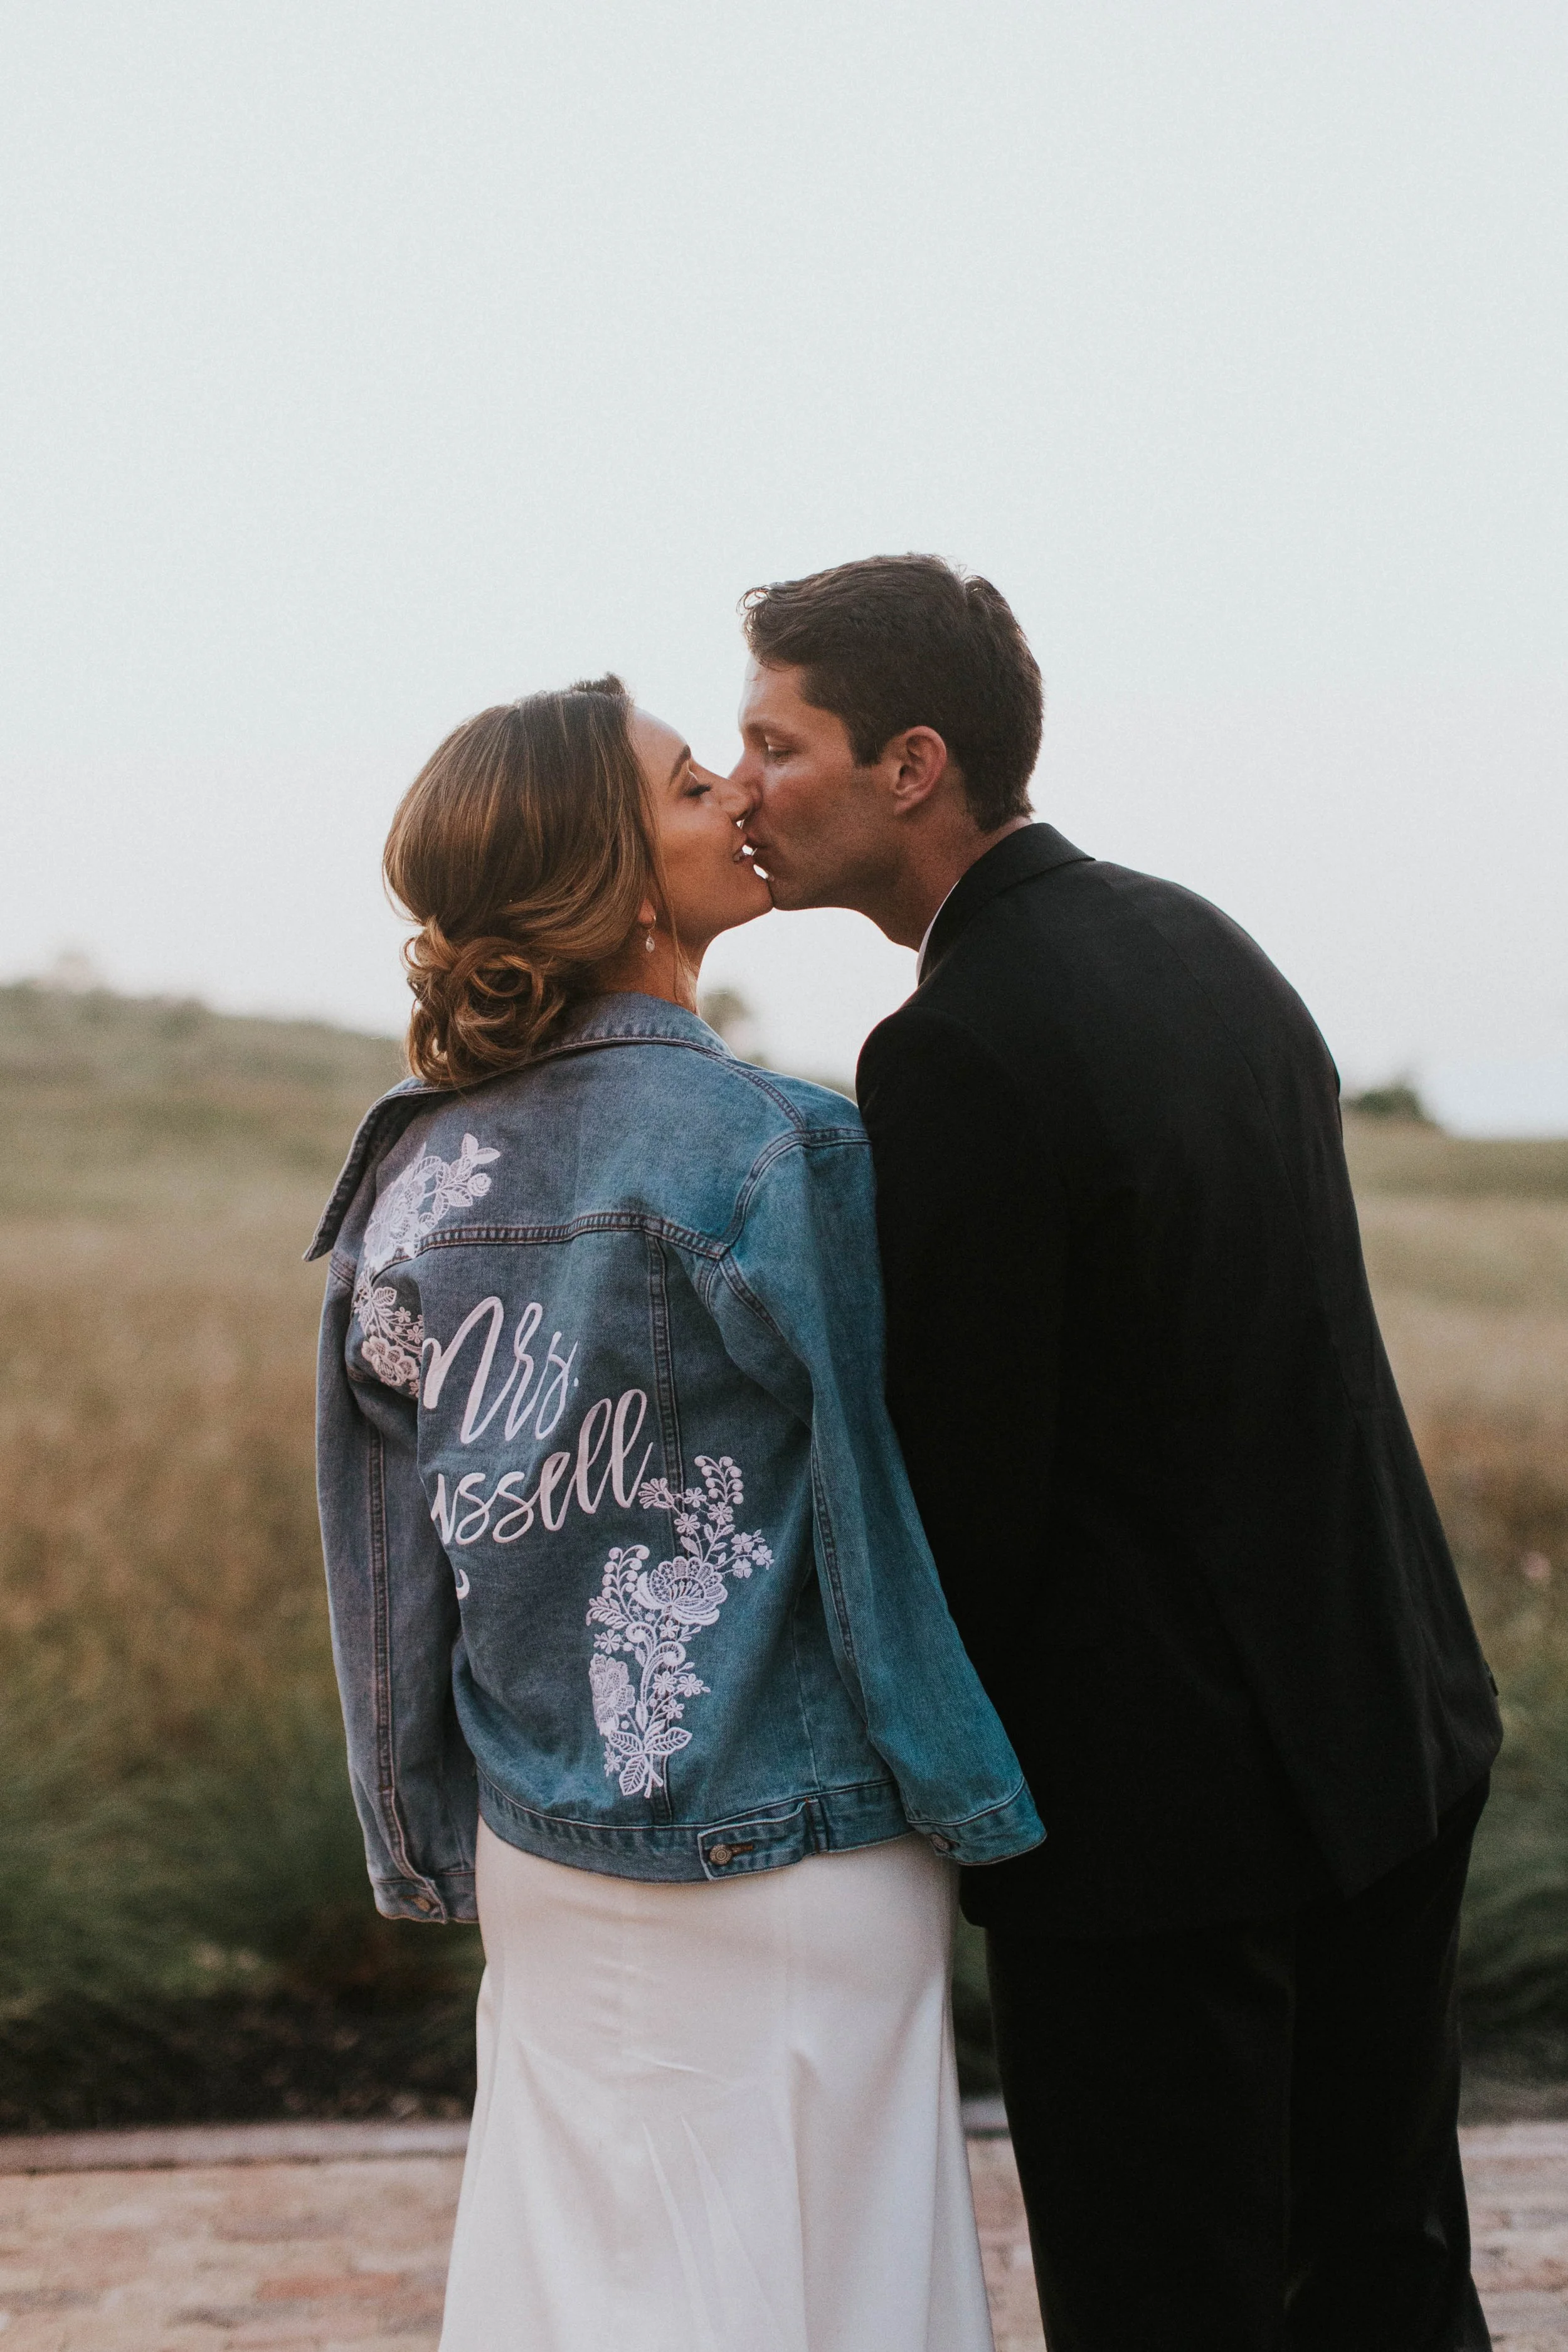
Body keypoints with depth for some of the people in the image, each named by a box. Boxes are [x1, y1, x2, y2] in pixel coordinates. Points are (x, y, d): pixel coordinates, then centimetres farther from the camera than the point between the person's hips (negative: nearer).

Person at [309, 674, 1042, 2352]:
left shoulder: (414, 1173, 2)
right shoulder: (774, 1155, -16)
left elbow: (395, 1553, 7)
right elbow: (871, 1504, -11)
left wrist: (433, 1837, 17)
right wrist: (978, 1807, 1)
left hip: (540, 1855, 6)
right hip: (788, 1856, -6)